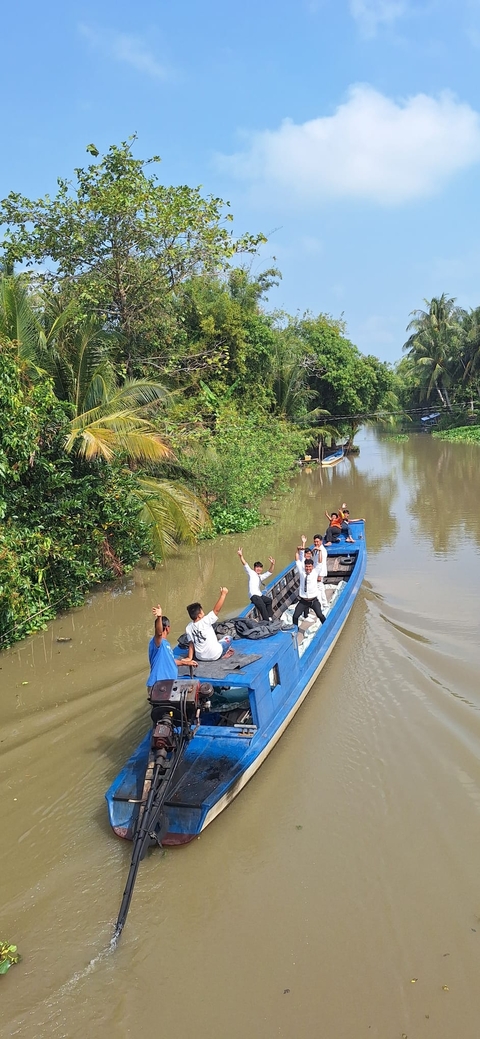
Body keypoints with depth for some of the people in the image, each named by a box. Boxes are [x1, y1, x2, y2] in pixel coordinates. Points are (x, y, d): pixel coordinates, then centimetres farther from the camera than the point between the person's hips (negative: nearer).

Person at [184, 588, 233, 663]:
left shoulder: (189, 627, -7)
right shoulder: (205, 621, -21)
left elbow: (191, 644, -4)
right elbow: (216, 610, -19)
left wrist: (190, 658, 3)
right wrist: (223, 594, -15)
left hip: (200, 657, 6)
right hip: (215, 656, -5)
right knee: (228, 638, 18)